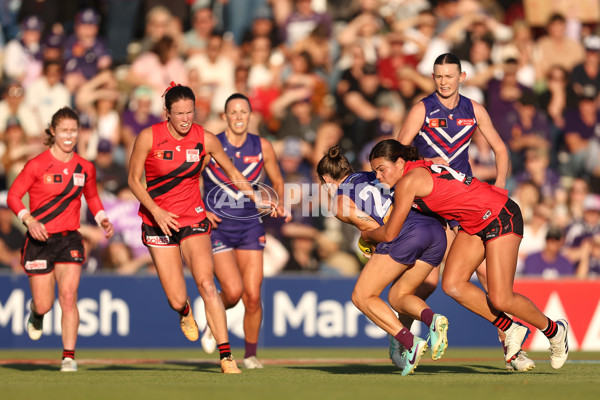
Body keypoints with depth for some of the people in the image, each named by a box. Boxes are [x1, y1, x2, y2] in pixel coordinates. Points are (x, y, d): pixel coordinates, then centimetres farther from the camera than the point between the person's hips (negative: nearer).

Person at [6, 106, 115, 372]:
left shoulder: (85, 168, 4)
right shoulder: (37, 165, -8)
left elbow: (92, 197, 20)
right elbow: (13, 195, -5)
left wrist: (102, 219, 2)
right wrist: (29, 220, -21)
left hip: (70, 240, 2)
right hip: (40, 240, -2)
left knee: (68, 296, -15)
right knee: (44, 305, 2)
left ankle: (69, 356, -11)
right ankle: (36, 313, 41)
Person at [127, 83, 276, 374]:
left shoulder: (205, 139, -5)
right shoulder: (148, 137, -11)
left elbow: (232, 172, 9)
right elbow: (134, 180, -4)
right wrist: (156, 210, -17)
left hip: (193, 219, 1)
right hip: (159, 222, -1)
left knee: (206, 284, -20)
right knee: (176, 300, -3)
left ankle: (226, 357, -18)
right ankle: (185, 312, 38)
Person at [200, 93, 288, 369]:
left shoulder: (262, 147, 1)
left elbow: (277, 182, 16)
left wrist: (280, 205, -1)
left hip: (250, 227, 2)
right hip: (217, 228, -2)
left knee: (252, 296, -4)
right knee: (233, 291, -17)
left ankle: (250, 354, 16)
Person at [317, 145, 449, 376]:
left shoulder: (339, 202, 12)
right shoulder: (373, 177, 31)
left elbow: (374, 228, 1)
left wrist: (371, 245, 21)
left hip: (406, 233, -7)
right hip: (436, 230, 7)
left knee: (362, 297, 8)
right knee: (397, 297, 20)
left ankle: (410, 343, -12)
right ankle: (432, 319, -13)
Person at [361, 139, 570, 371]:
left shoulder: (408, 182, -20)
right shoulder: (420, 168, 6)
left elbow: (390, 234, -14)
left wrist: (366, 236, 8)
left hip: (501, 217, -9)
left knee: (500, 299, -12)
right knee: (452, 285, -5)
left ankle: (554, 330, 12)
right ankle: (510, 330, 9)